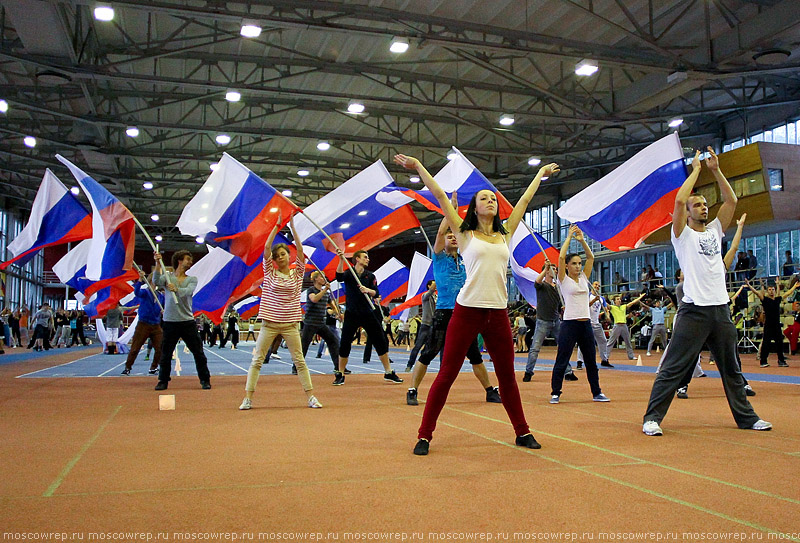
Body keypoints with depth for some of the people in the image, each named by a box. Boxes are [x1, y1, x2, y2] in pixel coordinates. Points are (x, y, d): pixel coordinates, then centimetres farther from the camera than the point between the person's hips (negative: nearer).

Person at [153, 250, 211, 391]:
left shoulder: (192, 279, 9)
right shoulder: (168, 277, 8)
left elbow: (187, 291, -12)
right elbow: (156, 281, -13)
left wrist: (176, 289, -32)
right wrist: (158, 264, -24)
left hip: (188, 322, 1)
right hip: (170, 322, -1)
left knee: (198, 353, 1)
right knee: (165, 354, 5)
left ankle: (205, 380, 11)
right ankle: (163, 381, 19)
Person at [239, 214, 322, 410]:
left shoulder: (297, 273, 5)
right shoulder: (270, 271, 4)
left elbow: (300, 249, -5)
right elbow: (267, 247, -6)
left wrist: (292, 226, -8)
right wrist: (277, 225, -8)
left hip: (290, 324, 0)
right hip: (269, 323, 0)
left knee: (300, 361, 4)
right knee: (256, 360, 0)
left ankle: (311, 397, 10)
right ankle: (247, 398, 5)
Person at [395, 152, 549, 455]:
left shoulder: (505, 234, 15)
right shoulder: (465, 234, 5)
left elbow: (524, 199, 24)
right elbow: (440, 195, 5)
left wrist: (541, 174, 33)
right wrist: (418, 167, 5)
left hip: (498, 313, 4)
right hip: (467, 310, -3)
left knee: (507, 376, 13)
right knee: (446, 375, -1)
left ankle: (522, 432, 27)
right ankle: (424, 435, 7)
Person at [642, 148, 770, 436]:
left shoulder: (714, 230, 17)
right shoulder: (683, 234, 1)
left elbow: (731, 200, 11)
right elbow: (679, 199, -14)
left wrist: (716, 170, 6)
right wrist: (696, 169, -4)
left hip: (721, 309, 6)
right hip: (694, 311, -6)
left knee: (731, 368, 16)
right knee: (673, 368, -7)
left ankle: (746, 416, 28)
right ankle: (652, 417, -2)